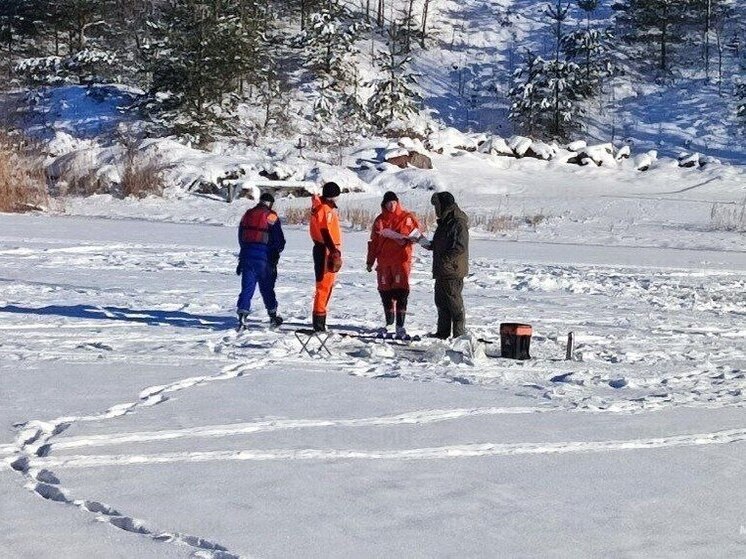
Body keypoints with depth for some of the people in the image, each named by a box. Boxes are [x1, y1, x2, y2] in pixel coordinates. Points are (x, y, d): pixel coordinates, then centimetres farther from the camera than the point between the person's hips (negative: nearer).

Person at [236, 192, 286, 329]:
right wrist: (277, 251, 15)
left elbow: (241, 237, 19)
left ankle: (242, 315, -8)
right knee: (267, 287, 8)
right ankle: (273, 316, 18)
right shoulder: (271, 216, -4)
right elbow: (279, 240, -6)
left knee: (247, 287, 4)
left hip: (246, 254, 3)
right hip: (264, 255, -3)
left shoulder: (247, 215, 11)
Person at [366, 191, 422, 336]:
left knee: (401, 291, -9)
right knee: (385, 292, 8)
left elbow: (416, 233, 5)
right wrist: (370, 261, 15)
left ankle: (400, 325, -6)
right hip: (384, 261, 4)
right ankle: (389, 323, 22)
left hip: (401, 260, -4)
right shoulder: (380, 220, 11)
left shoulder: (407, 217, 2)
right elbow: (373, 242, 16)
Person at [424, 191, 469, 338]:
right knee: (441, 301, 15)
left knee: (454, 302, -5)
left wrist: (443, 259, -23)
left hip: (453, 271, -10)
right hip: (442, 271, 10)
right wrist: (430, 245, 14)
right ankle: (443, 332, 24)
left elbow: (460, 247, -23)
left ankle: (459, 334, 1)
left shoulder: (458, 222, -16)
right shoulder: (446, 221, 16)